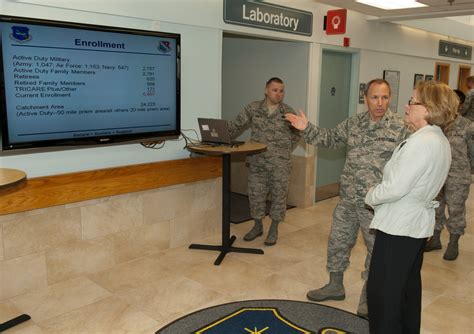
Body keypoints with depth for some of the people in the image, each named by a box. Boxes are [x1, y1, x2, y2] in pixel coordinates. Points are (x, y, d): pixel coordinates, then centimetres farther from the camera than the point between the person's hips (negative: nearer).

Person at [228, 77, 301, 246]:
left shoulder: (288, 112, -1)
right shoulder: (253, 108, 0)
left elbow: (297, 134, 11)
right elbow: (235, 126, 5)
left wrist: (286, 150, 4)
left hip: (280, 164, -1)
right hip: (257, 162, 1)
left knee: (278, 196, 6)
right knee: (256, 194, 9)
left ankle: (274, 229, 23)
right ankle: (257, 226, 28)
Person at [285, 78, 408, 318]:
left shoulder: (400, 127, -9)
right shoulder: (354, 123, 5)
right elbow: (330, 139, 14)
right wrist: (307, 128, 1)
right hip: (348, 199, 5)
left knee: (377, 249, 9)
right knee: (338, 242, 15)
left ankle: (368, 298, 29)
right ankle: (335, 286, 37)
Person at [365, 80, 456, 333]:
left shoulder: (421, 142, -23)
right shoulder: (441, 142, 8)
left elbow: (395, 188, -25)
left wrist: (371, 196, -6)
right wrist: (379, 193, 9)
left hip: (398, 227, -10)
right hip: (418, 224, 10)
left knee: (383, 290, 1)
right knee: (409, 285, 22)